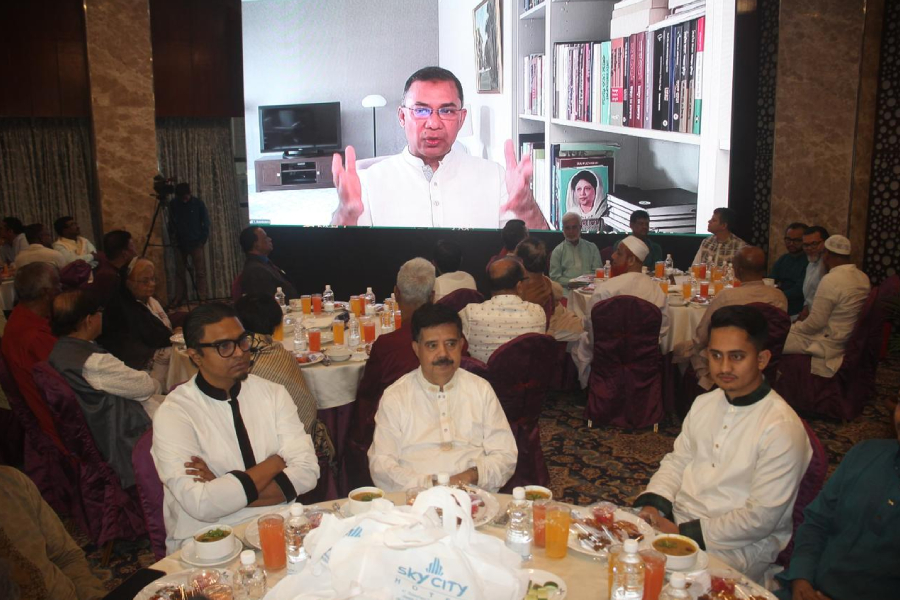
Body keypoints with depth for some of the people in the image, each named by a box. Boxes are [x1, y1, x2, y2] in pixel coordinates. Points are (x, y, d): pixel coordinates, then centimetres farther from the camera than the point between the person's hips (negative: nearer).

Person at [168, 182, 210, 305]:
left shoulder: (198, 203, -6)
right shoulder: (173, 204, 0)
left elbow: (206, 223, -1)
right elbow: (171, 222, 10)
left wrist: (202, 240, -6)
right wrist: (174, 237, 1)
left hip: (196, 243, -2)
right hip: (180, 243, 2)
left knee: (200, 272, -4)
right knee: (179, 271, 4)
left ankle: (202, 298, -2)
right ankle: (179, 297, 11)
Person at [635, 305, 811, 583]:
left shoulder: (782, 429, -16)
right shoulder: (705, 404, 8)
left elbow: (761, 518, -17)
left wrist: (684, 533, -18)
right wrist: (653, 504, -4)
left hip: (737, 546, -6)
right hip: (674, 521, 7)